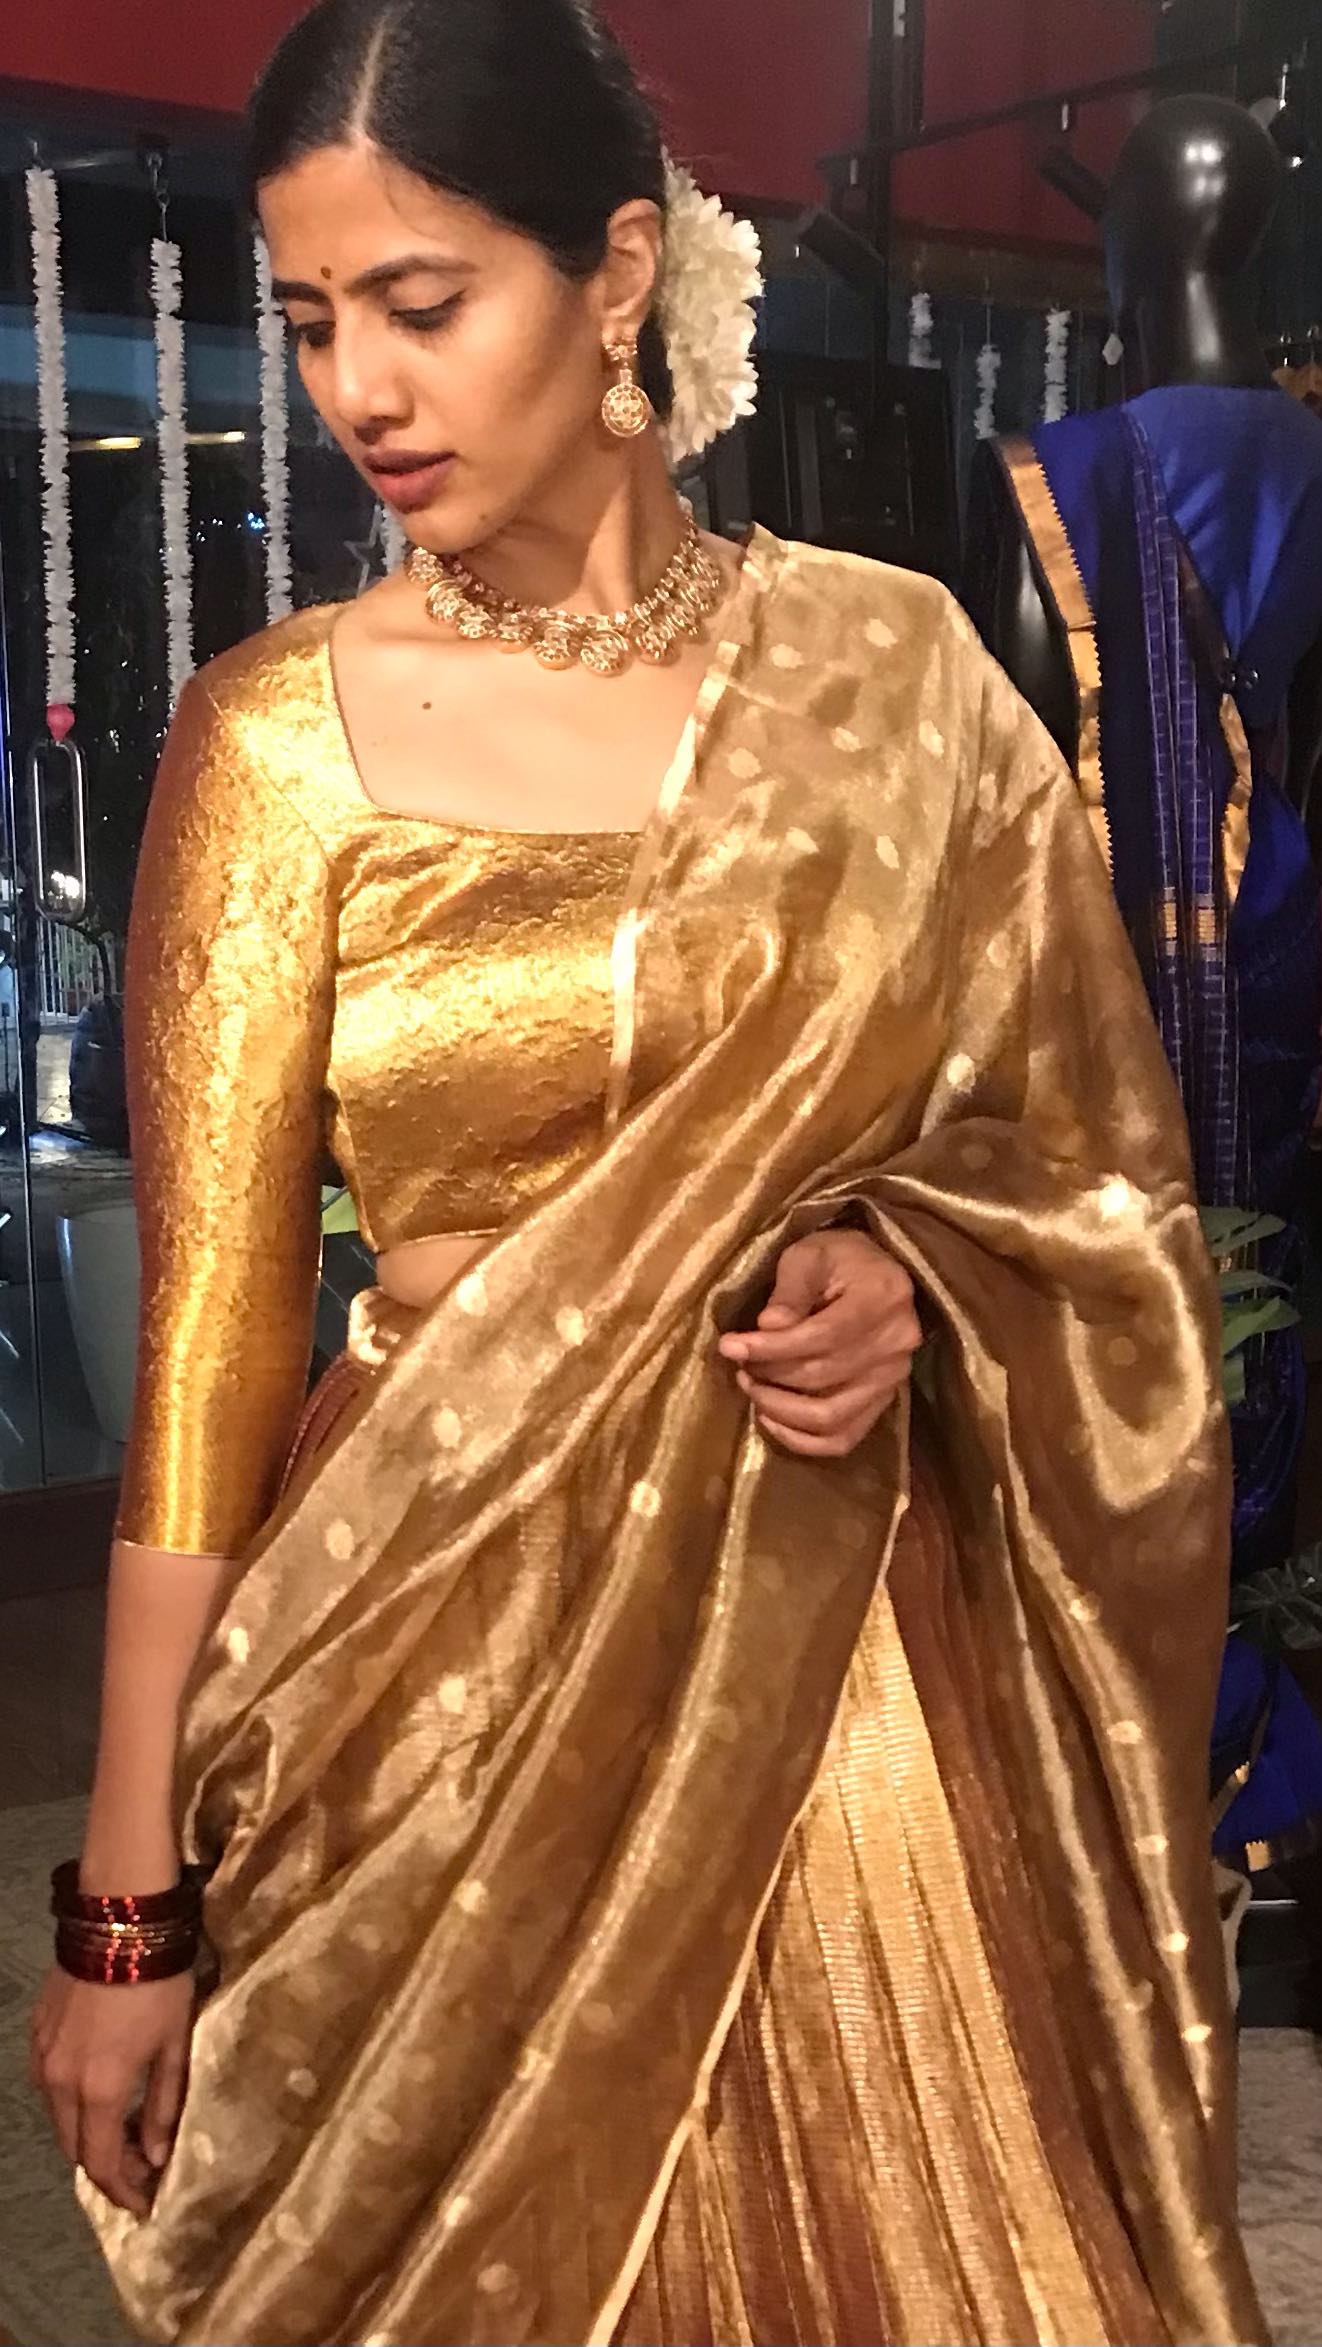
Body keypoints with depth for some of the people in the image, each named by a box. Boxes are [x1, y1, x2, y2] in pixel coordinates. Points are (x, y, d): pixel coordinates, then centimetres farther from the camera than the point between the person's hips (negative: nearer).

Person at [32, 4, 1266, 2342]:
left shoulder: (889, 664, 0)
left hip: (842, 1642, 2)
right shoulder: (278, 736, -4)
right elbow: (208, 1321, -5)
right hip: (444, 1673, -1)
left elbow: (1090, 1168, 9)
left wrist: (917, 1284, -13)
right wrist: (126, 1899, -5)